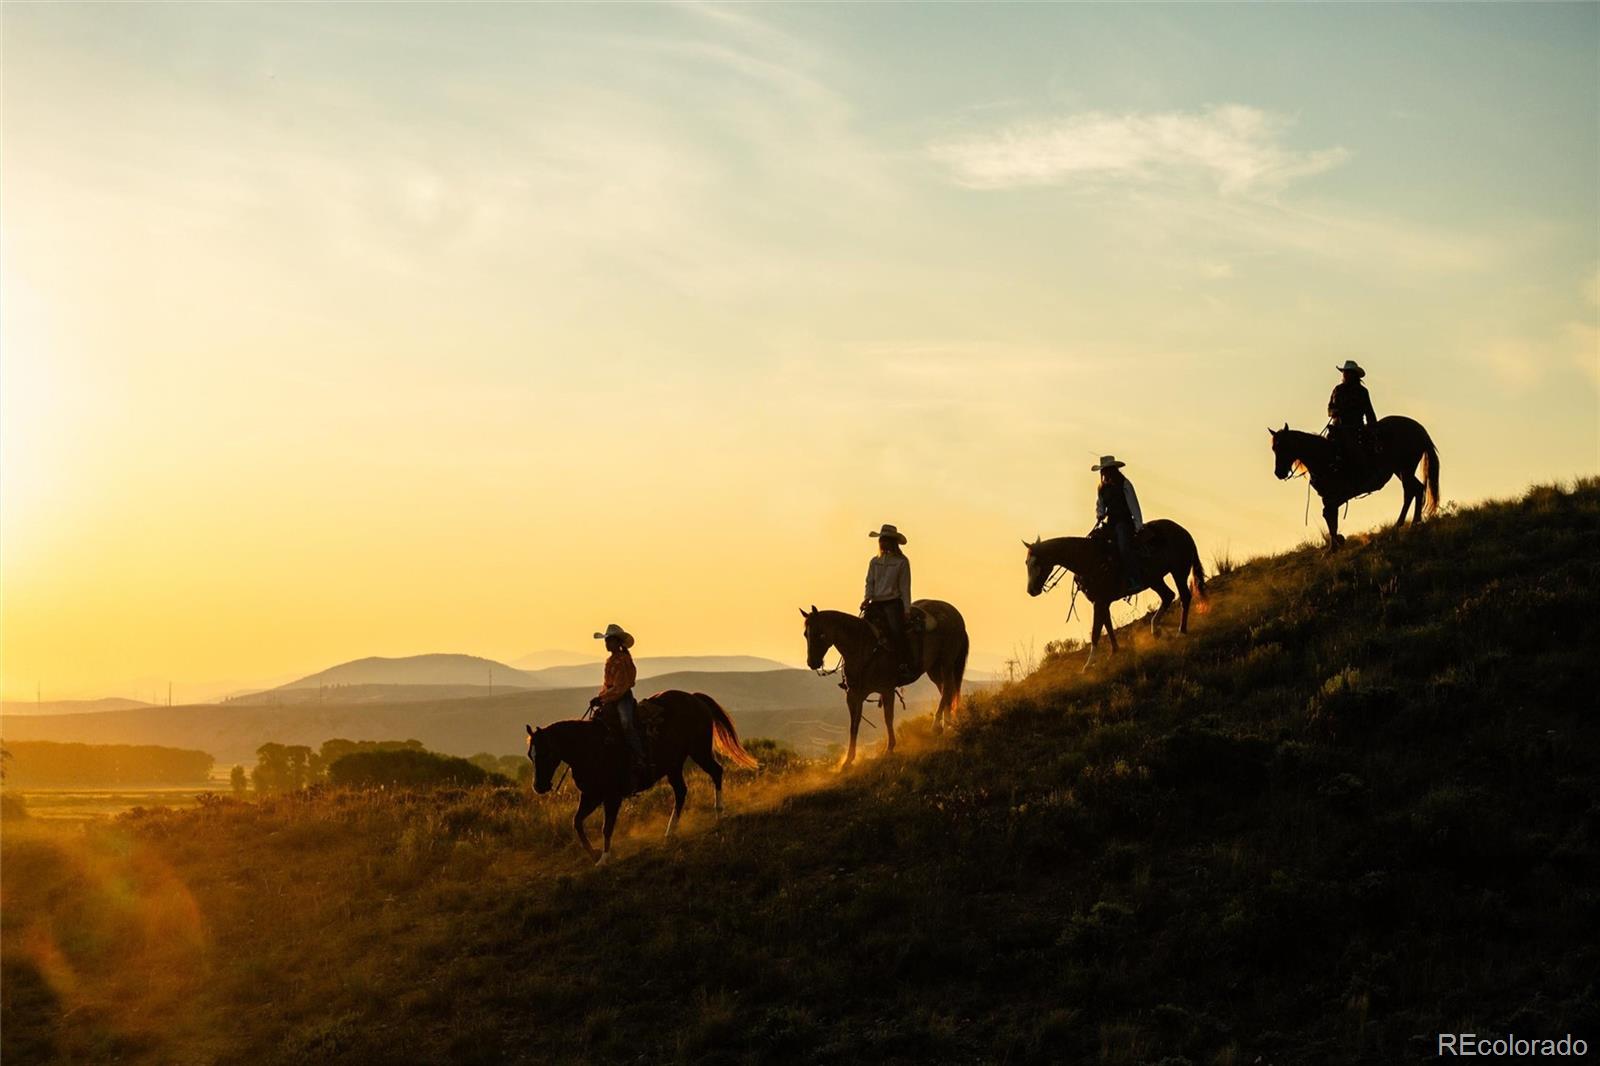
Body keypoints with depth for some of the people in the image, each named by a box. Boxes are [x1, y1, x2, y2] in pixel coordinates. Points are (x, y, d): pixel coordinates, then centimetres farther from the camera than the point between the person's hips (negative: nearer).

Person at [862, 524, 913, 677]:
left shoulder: (901, 561, 0)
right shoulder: (875, 561, 13)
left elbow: (905, 587, -2)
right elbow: (870, 582, 11)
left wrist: (907, 610, -7)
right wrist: (868, 598, -8)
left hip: (893, 602, -5)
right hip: (876, 603, 5)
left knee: (896, 630, -25)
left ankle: (905, 665, -20)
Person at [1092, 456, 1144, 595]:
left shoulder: (1124, 484, -6)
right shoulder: (1103, 488, 13)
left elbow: (1133, 505, -8)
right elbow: (1100, 506, 21)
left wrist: (1139, 526, -12)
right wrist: (1099, 517, -2)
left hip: (1124, 521, -7)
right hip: (1111, 522, 7)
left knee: (1123, 547, -26)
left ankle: (1135, 581, -26)